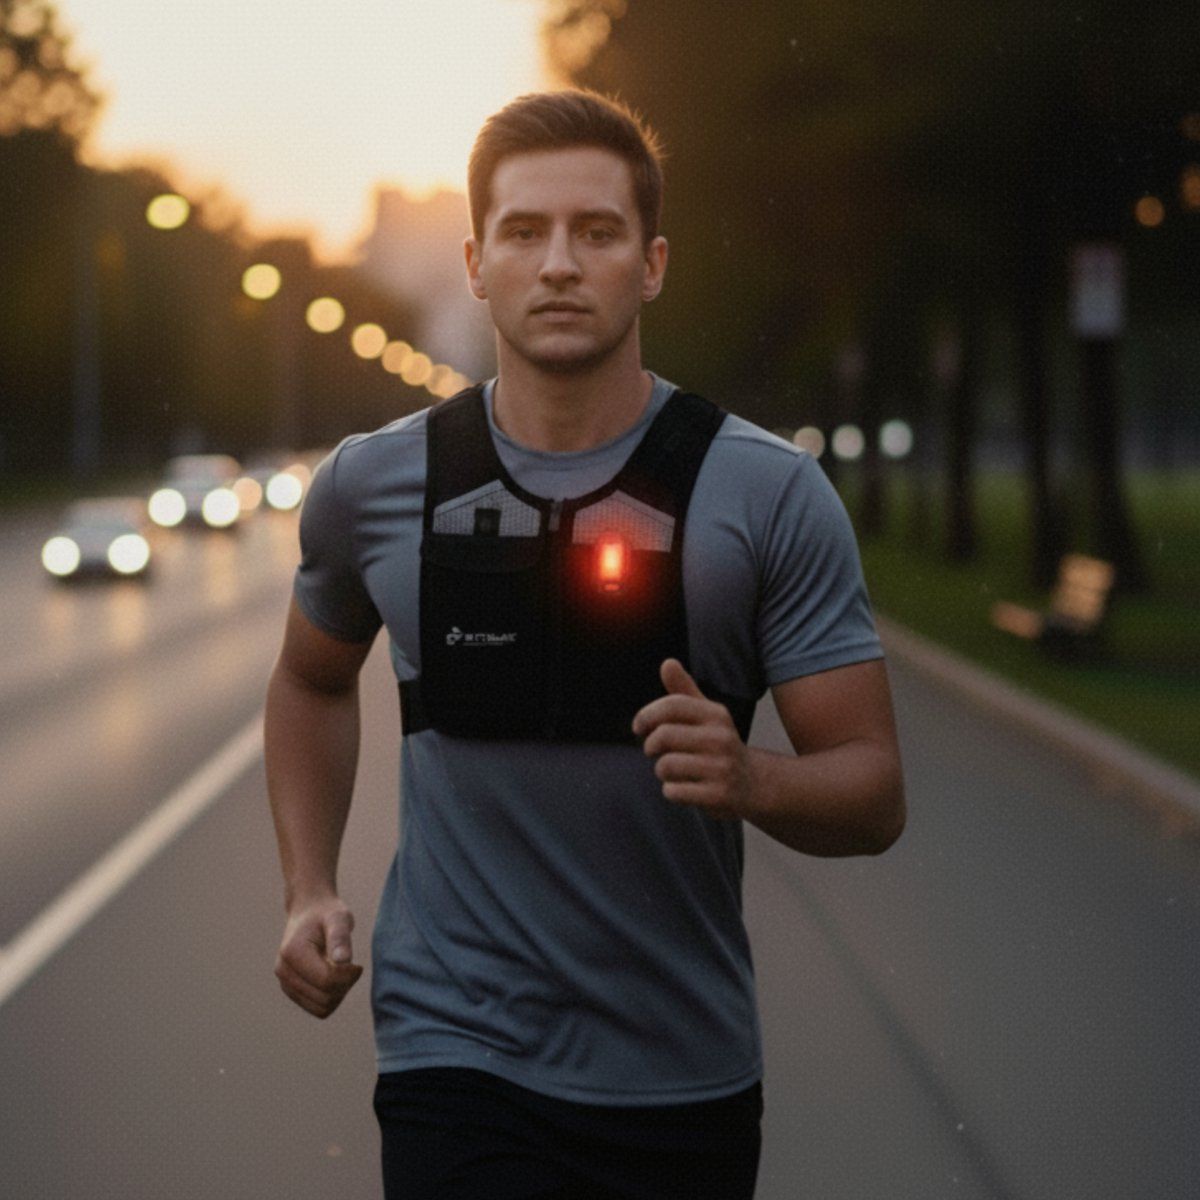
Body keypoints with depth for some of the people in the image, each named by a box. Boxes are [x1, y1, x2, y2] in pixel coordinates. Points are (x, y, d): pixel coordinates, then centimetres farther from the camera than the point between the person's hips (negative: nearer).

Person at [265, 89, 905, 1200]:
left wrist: (749, 779, -27)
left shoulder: (770, 495, -7)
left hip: (687, 1074, 1)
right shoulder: (372, 486, -1)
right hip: (456, 1056, 0)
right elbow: (313, 679, 20)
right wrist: (309, 892, 8)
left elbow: (871, 794, -6)